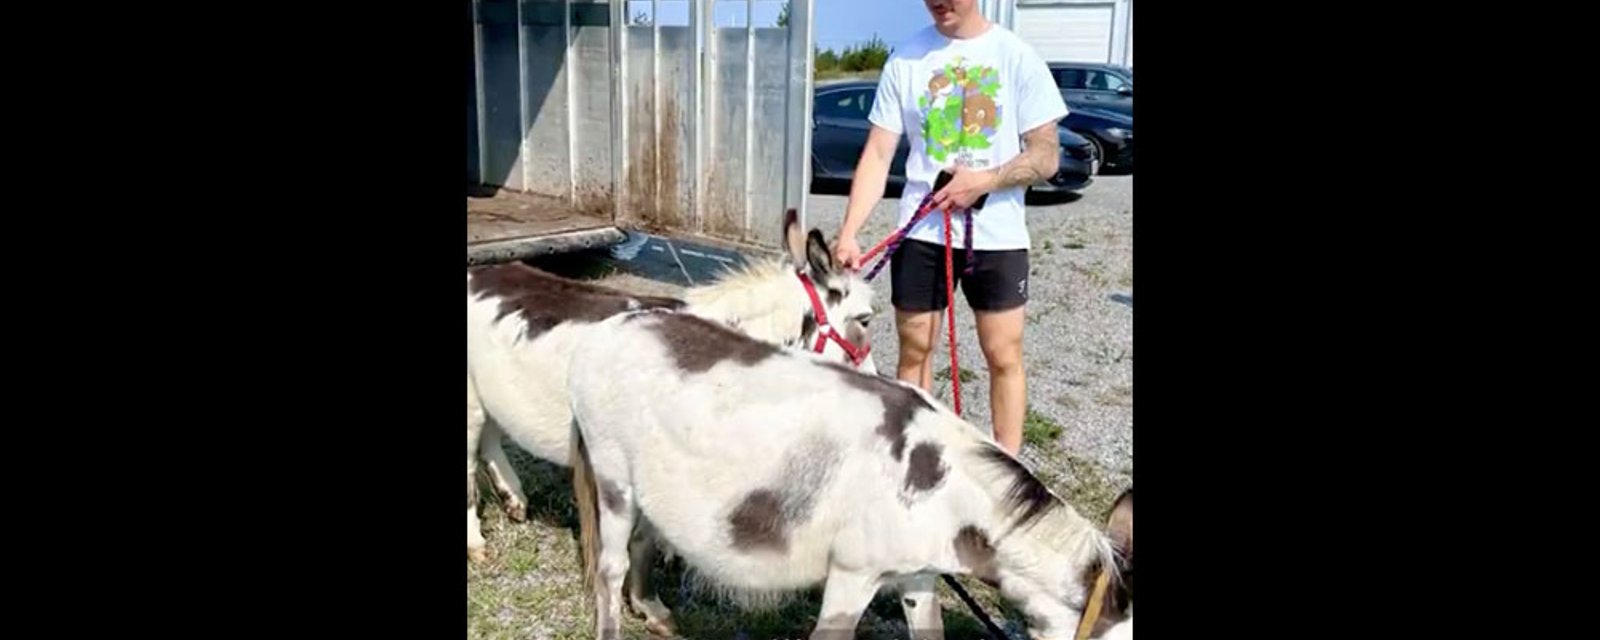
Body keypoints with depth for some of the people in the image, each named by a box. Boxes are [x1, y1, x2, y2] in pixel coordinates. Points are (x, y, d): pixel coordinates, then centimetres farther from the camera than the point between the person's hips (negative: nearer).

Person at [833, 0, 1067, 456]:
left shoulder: (1017, 57, -3)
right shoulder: (905, 59, 1)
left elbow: (1046, 156, -3)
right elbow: (877, 156, -2)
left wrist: (985, 181, -19)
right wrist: (849, 232, -12)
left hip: (997, 234, -1)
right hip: (920, 232, 1)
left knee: (1004, 356, 3)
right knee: (914, 352, 8)